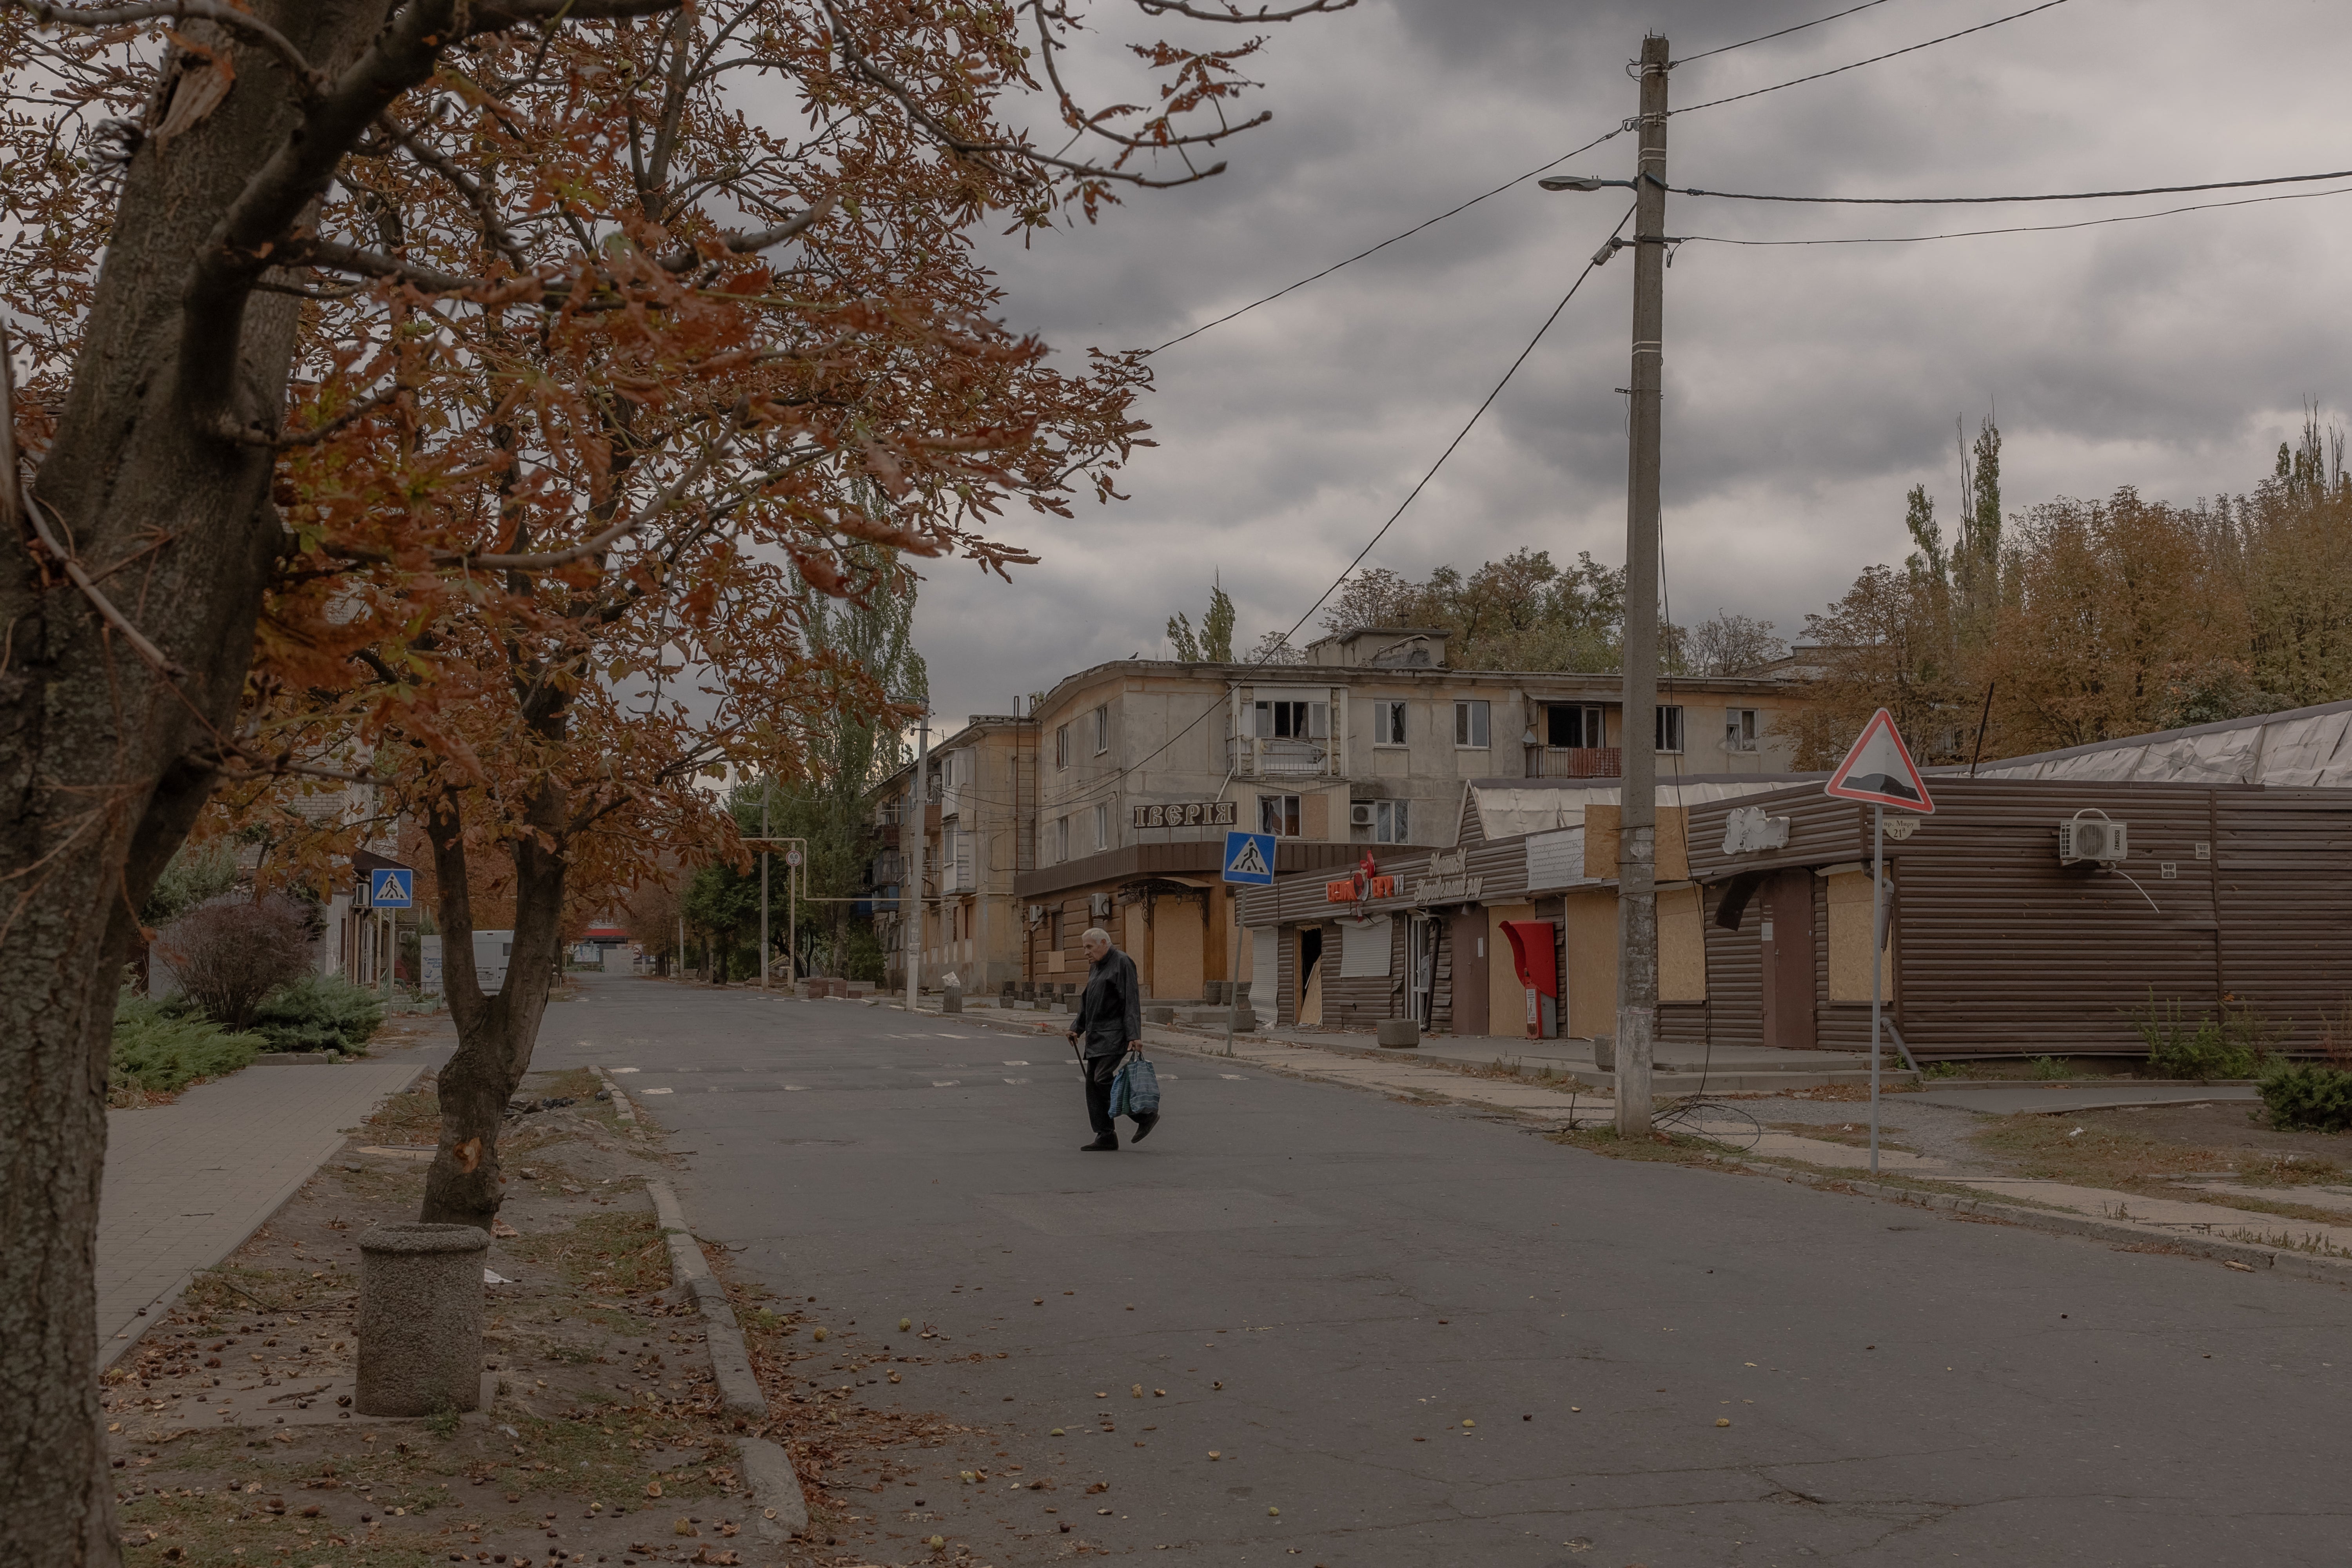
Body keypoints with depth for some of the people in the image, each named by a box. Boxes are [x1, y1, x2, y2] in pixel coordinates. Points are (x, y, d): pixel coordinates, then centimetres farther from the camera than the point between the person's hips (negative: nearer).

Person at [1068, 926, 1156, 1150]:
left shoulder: (1122, 963, -9)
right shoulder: (1095, 968, 18)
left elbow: (1132, 1001, -15)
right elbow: (1087, 1002, 26)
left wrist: (1135, 1035, -21)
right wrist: (1077, 1028, 16)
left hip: (1115, 1033, -9)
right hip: (1097, 1035, 9)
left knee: (1102, 1079, -18)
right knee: (1093, 1085, 3)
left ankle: (1146, 1115, -5)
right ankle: (1106, 1138, 6)